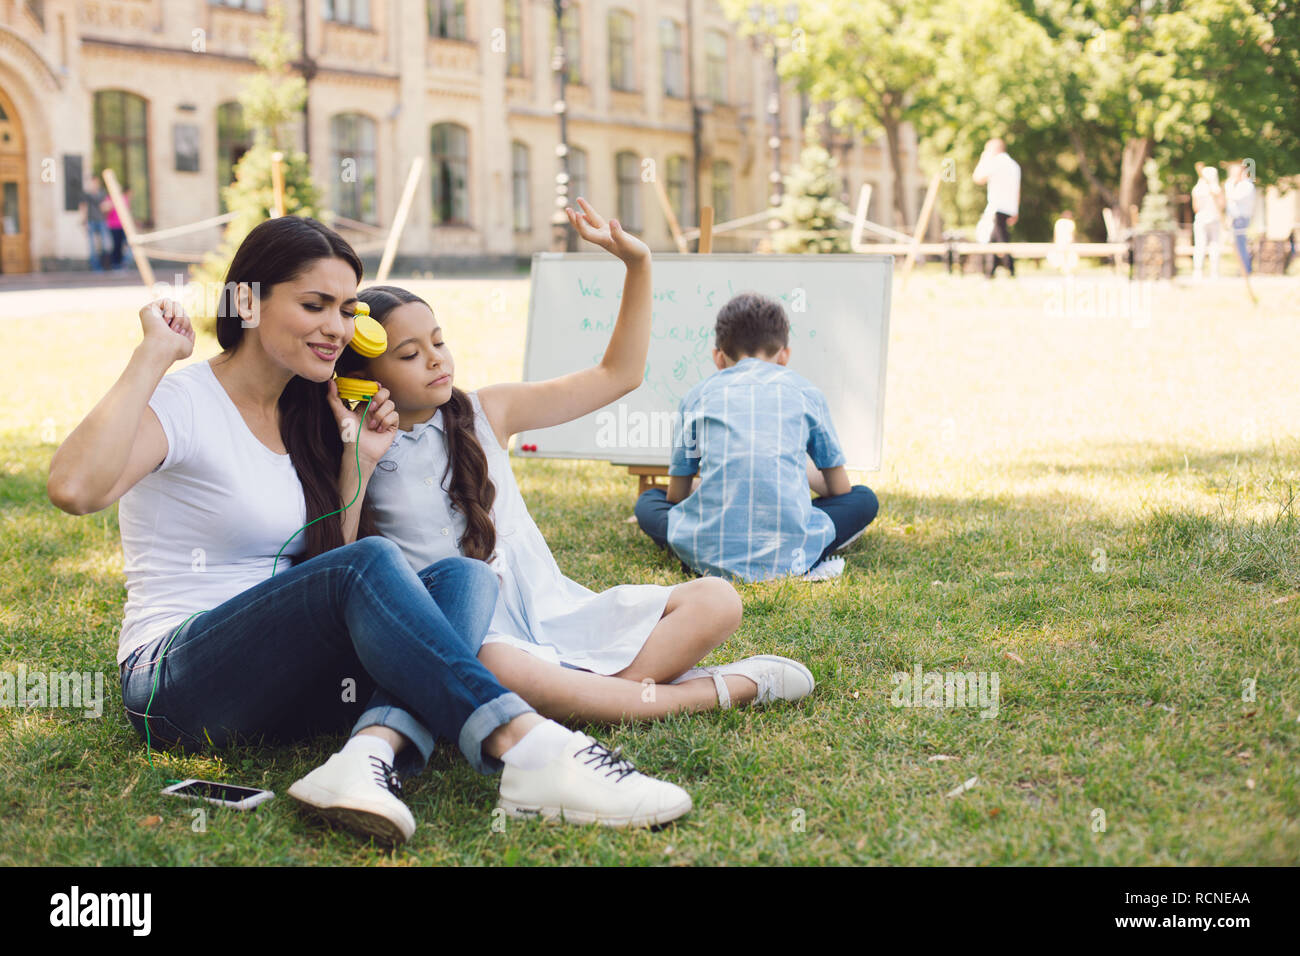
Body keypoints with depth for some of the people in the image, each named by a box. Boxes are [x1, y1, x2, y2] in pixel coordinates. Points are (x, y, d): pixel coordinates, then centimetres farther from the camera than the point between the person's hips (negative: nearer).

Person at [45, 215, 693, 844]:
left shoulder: (304, 414, 15)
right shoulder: (185, 403, -8)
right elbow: (74, 488, -30)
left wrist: (355, 460, 5)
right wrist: (154, 354, -22)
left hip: (284, 678, 7)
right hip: (176, 679, -7)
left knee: (463, 576, -16)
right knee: (370, 564, -32)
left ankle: (371, 756, -41)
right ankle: (532, 755, -42)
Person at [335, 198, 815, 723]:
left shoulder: (485, 412, 9)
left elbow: (617, 375, 12)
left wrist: (638, 266, 3)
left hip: (554, 612, 5)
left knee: (715, 601, -9)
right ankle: (718, 690, -26)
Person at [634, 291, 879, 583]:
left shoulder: (698, 395, 16)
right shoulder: (807, 391, 15)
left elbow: (676, 495, 22)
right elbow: (840, 490, 22)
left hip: (709, 555, 1)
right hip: (788, 554, 0)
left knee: (647, 501, 29)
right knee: (865, 499, 24)